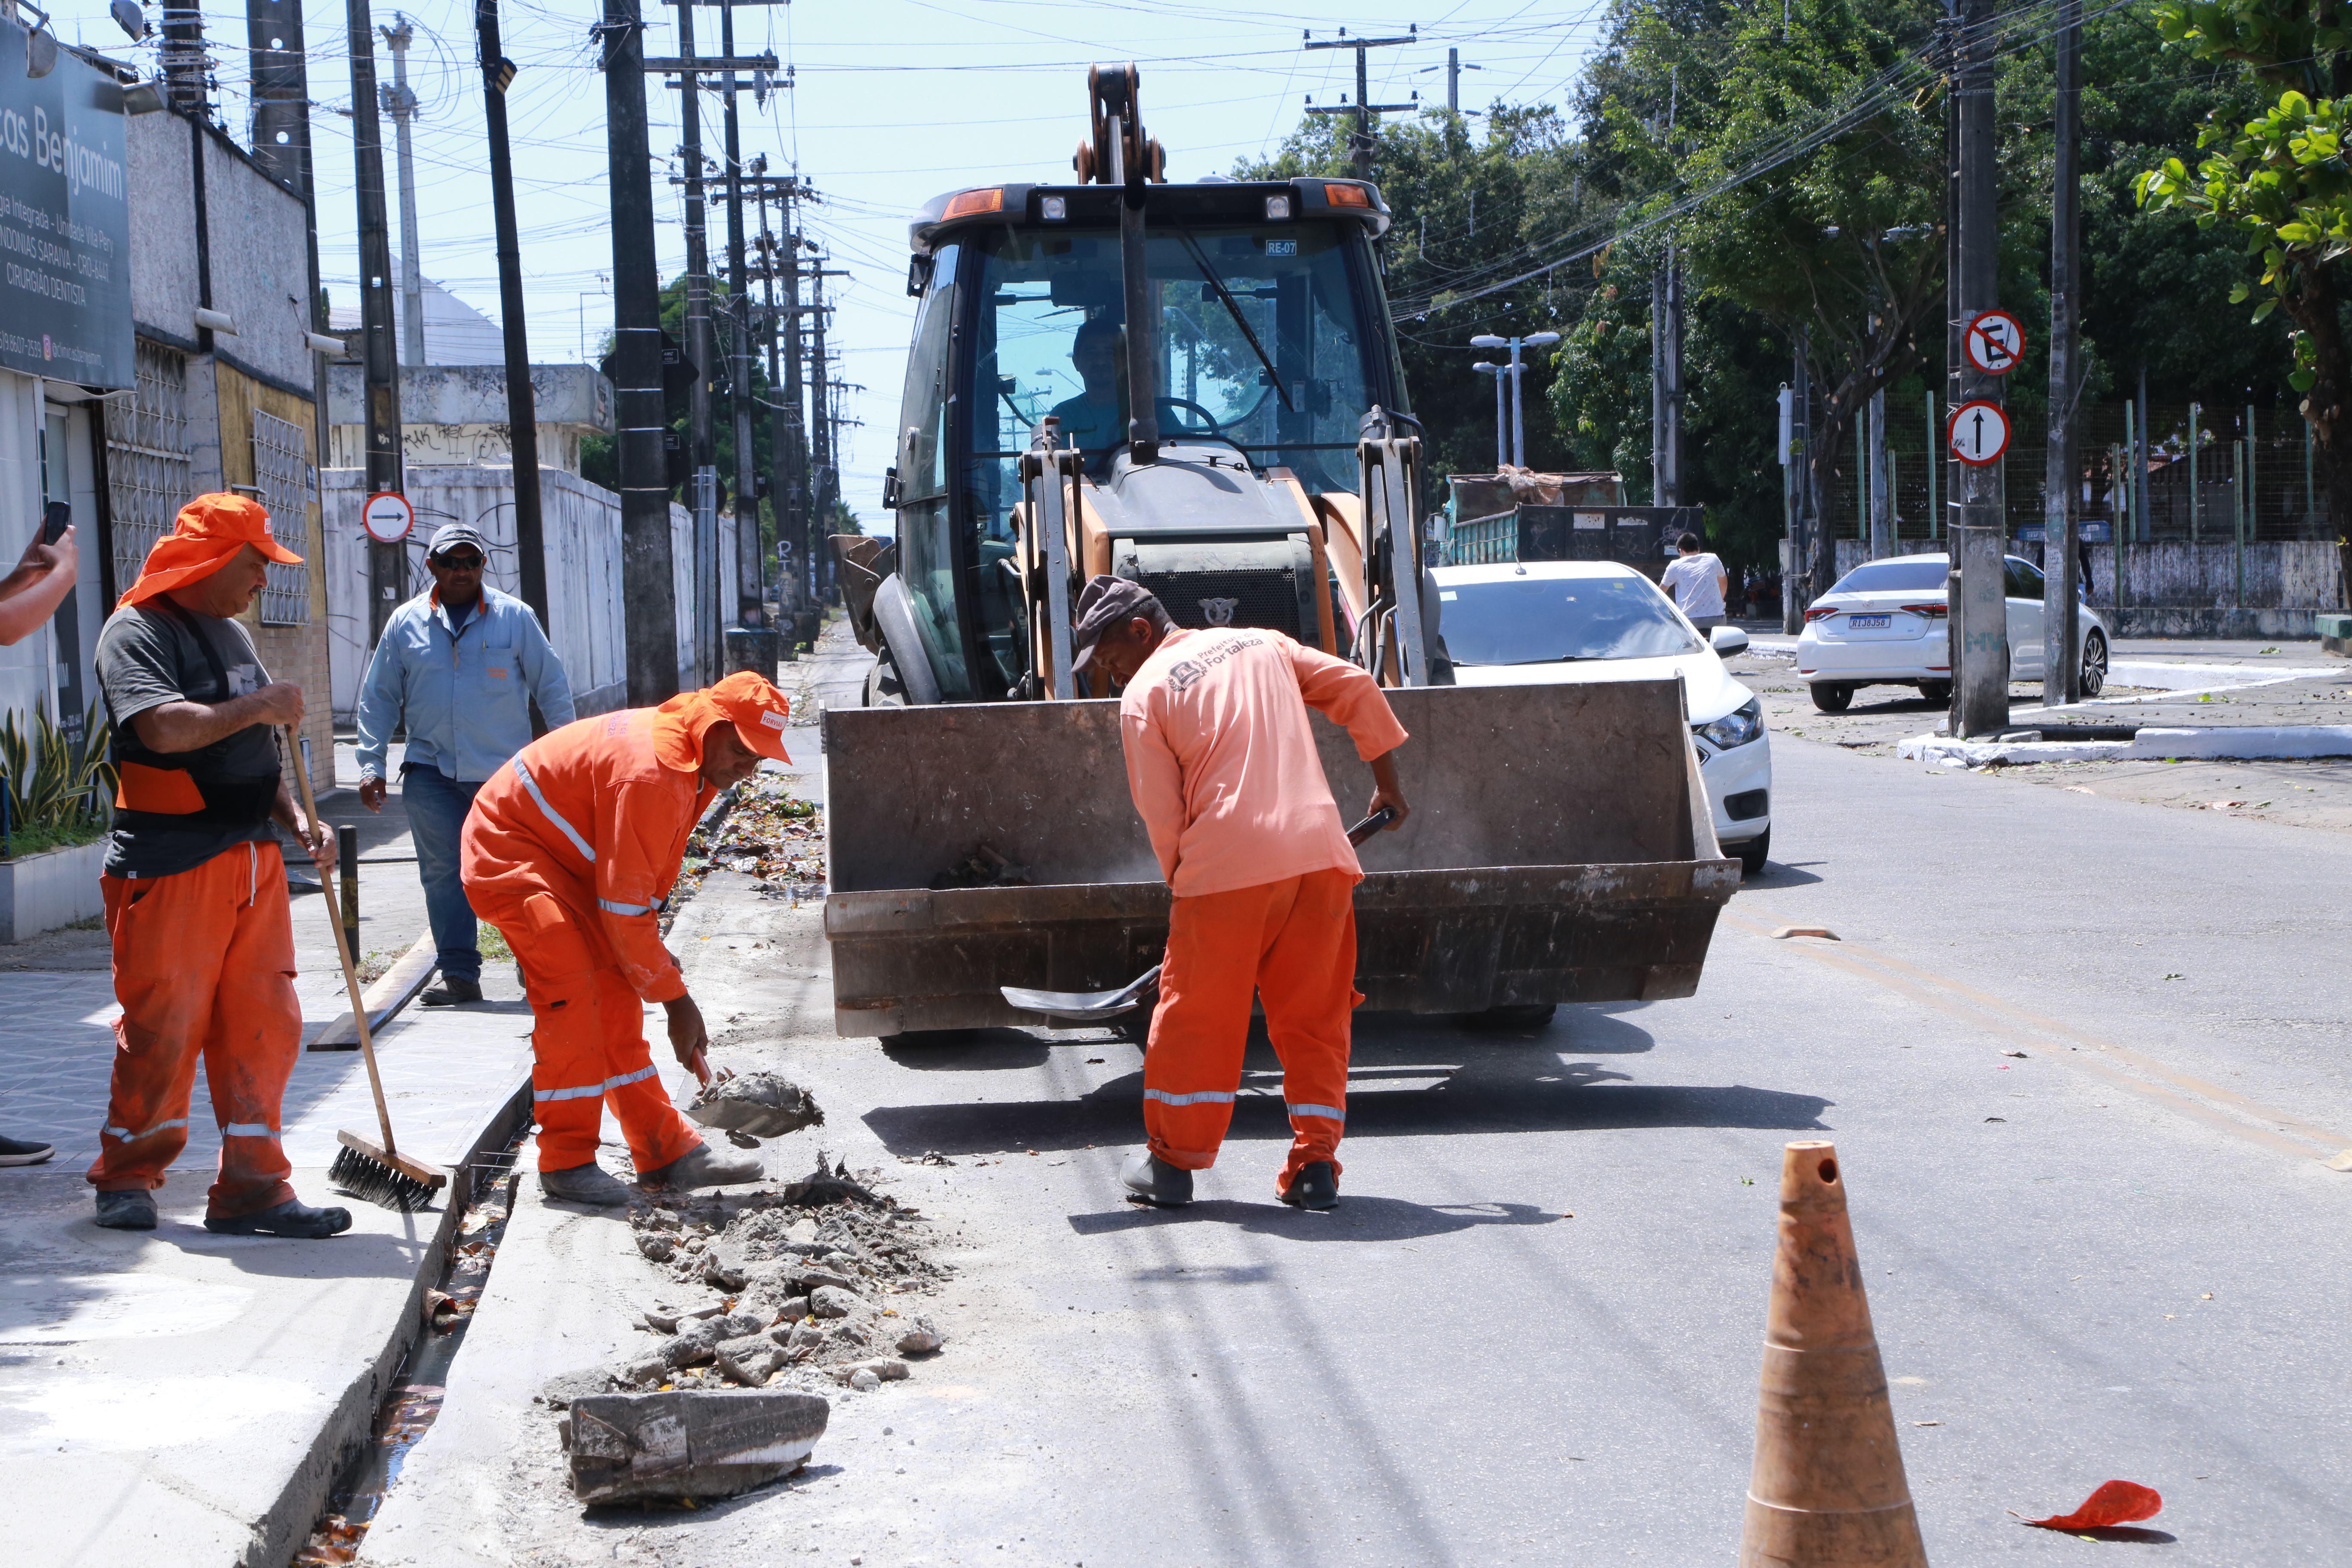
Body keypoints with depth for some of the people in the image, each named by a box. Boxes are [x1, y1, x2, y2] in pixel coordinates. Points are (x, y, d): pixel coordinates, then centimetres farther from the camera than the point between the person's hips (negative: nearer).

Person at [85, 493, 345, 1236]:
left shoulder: (233, 635, 20)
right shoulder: (137, 631, -8)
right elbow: (163, 728, -25)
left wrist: (297, 821, 12)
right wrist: (259, 707, -14)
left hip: (254, 861, 8)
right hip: (169, 867, -8)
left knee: (264, 1024, 4)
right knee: (162, 1027, -3)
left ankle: (252, 1189, 8)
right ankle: (127, 1178, 14)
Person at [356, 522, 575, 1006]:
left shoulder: (514, 617, 2)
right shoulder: (406, 623, 6)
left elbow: (552, 686, 6)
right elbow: (379, 699, 11)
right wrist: (371, 765, 5)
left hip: (505, 770, -1)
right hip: (431, 772, 2)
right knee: (444, 874, -2)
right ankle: (459, 975, 3)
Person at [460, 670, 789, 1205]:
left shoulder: (696, 763, 0)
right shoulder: (650, 774, -32)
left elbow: (646, 878, 13)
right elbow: (626, 903, -29)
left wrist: (654, 956, 11)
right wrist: (675, 998, -22)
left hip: (567, 864, 10)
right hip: (509, 855, -10)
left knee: (617, 996, 6)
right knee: (572, 992, -20)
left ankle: (666, 1151, 10)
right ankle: (567, 1162, -13)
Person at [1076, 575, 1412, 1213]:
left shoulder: (1144, 693, 3)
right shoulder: (1264, 643, 19)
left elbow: (1161, 814, 1)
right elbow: (1358, 690, 17)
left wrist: (1182, 882, 15)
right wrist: (1387, 784, 25)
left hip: (1230, 865, -4)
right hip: (1321, 848, 5)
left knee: (1195, 1015, 9)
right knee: (1314, 1016, 11)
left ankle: (1173, 1160, 18)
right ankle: (1315, 1166, 8)